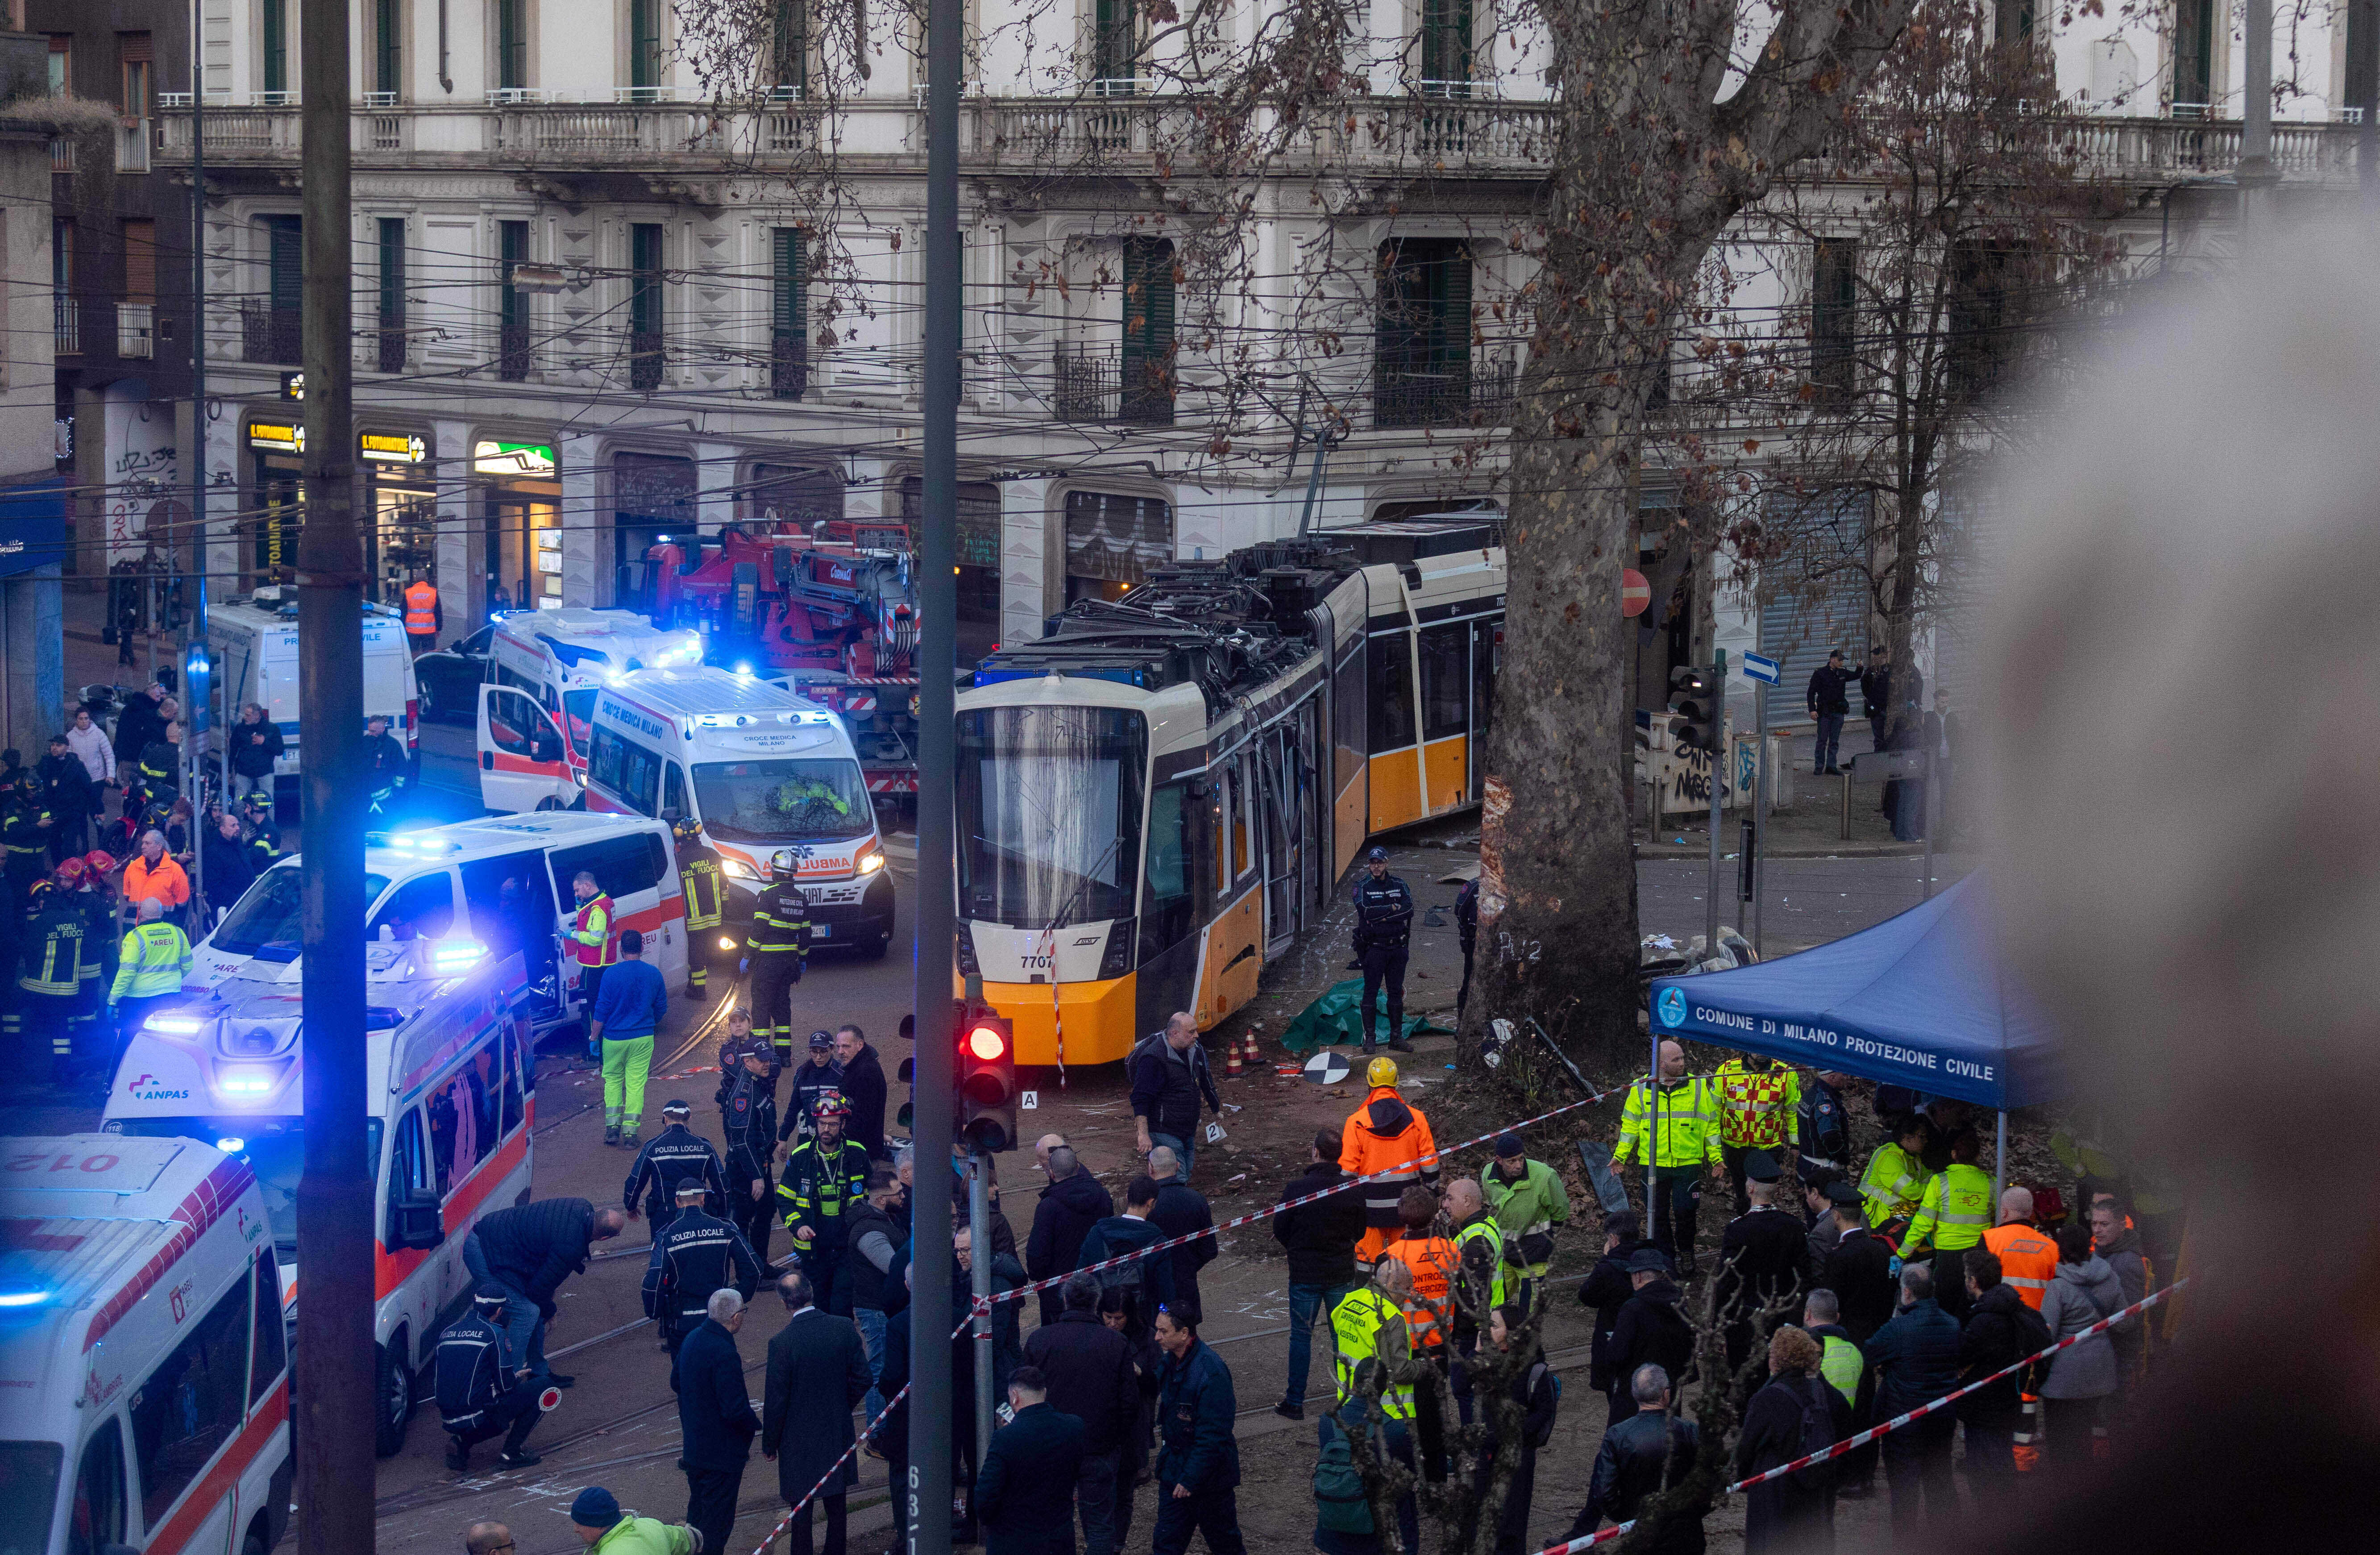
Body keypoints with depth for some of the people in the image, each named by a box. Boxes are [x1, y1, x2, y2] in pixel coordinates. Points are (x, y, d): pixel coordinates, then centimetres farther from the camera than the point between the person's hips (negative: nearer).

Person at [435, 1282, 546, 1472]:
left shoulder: (447, 1332, 12)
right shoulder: (493, 1333, -9)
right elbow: (506, 1385, -8)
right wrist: (518, 1376, 16)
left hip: (449, 1421, 7)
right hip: (479, 1417, -7)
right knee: (542, 1389, 5)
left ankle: (462, 1442, 10)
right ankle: (513, 1452, 4)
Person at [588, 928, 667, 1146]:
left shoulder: (611, 973, -12)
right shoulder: (653, 974, -2)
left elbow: (602, 1009, -10)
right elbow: (662, 1008, 8)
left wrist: (594, 1036, 0)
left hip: (614, 1038, -1)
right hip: (643, 1038, 1)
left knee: (612, 1079, 15)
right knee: (636, 1083, 5)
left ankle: (612, 1126, 8)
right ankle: (631, 1131, 2)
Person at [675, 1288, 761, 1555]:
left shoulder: (692, 1339, 0)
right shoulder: (725, 1354, -28)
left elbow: (676, 1381, 15)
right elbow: (736, 1410, -28)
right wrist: (758, 1424, -10)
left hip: (693, 1441, 9)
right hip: (722, 1450, -9)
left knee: (697, 1510, 25)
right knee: (717, 1522, 4)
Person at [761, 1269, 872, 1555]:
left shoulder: (782, 1343, -21)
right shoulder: (845, 1330, -9)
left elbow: (775, 1401, -14)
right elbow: (863, 1380, -2)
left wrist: (769, 1445, -1)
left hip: (799, 1443, -4)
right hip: (838, 1435, 4)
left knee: (801, 1512, 7)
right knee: (836, 1508, 18)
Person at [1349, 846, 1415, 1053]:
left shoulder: (1398, 885, 8)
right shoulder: (1362, 886, -1)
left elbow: (1409, 910, -6)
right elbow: (1366, 911, -17)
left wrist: (1381, 916, -13)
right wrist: (1393, 909, -10)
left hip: (1397, 946, 3)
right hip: (1373, 948, -3)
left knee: (1396, 993, 7)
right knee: (1371, 992, -2)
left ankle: (1396, 1037, 13)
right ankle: (1369, 1038, 1)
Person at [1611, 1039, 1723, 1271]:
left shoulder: (1698, 1087, 2)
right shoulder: (1641, 1089, 2)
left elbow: (1710, 1124, 7)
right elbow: (1630, 1124, 11)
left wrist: (1716, 1157, 4)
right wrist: (1620, 1155, 7)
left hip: (1688, 1163, -1)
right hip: (1653, 1164, 1)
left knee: (1685, 1212, -3)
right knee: (1657, 1214, 5)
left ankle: (1686, 1252, 23)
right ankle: (1666, 1258, 19)